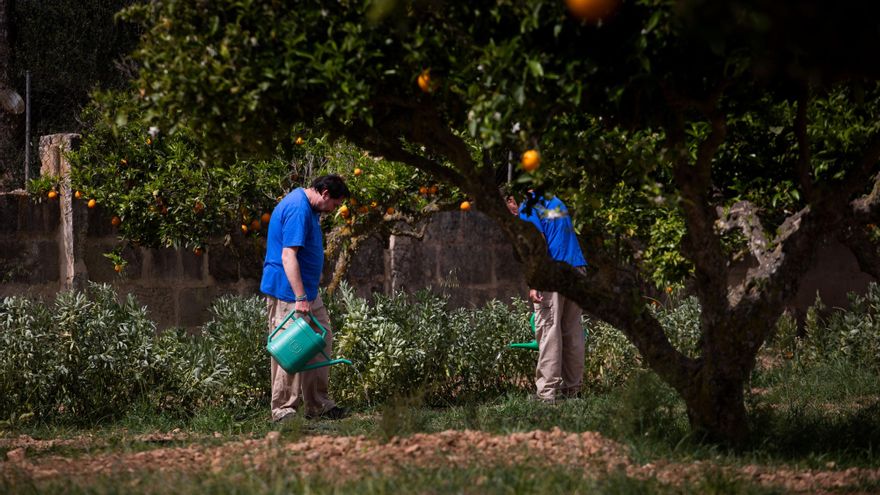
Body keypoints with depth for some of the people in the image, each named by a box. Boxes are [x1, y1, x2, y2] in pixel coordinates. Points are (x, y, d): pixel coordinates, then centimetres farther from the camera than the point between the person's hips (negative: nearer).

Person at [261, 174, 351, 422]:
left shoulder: (306, 206, 13)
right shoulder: (298, 210, -21)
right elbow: (288, 256, -27)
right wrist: (300, 298, -29)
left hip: (306, 291, 11)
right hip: (288, 293, -11)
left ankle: (319, 405, 18)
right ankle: (284, 410, -1)